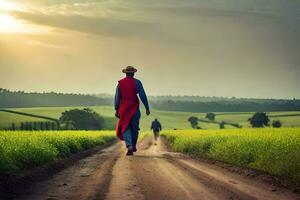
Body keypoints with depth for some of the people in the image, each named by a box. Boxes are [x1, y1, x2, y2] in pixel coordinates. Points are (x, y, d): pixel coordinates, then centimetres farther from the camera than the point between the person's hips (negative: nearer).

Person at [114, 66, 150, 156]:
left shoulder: (120, 83, 3)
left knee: (125, 128, 1)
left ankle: (129, 146, -19)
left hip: (124, 109, 1)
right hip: (134, 109, -1)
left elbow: (117, 97, 2)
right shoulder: (137, 82, -2)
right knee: (134, 128, 15)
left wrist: (116, 110, 8)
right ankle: (133, 146, 26)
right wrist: (147, 108, 1)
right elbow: (143, 96, -6)